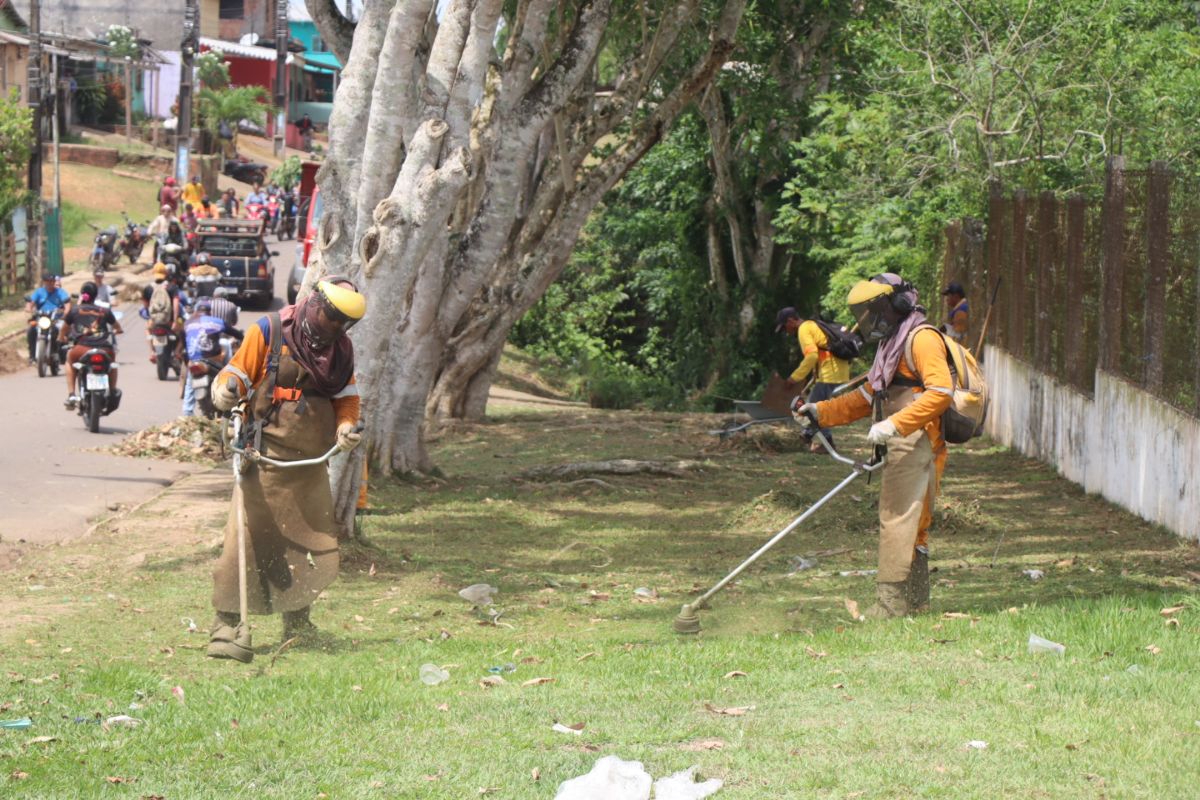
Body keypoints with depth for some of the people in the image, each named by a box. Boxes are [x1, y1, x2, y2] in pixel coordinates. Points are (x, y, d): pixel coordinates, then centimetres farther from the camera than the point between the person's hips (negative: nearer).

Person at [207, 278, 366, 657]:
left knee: (315, 544, 10)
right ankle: (226, 625, -9)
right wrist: (226, 390, -26)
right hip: (267, 455, -6)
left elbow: (345, 397, 15)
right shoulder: (269, 332, -6)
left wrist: (345, 426, -5)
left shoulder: (341, 348, 11)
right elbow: (238, 372, -4)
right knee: (246, 535, -12)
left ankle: (297, 624, 24)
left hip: (312, 462, 6)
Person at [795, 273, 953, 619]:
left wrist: (894, 424, -27)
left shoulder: (922, 338, -9)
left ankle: (890, 602, -13)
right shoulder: (892, 343, 23)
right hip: (901, 447, 10)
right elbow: (868, 397, 27)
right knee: (913, 525, 13)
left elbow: (940, 392, -22)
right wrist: (820, 412, 17)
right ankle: (915, 600, 18)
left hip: (916, 443, -10)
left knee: (897, 520, -12)